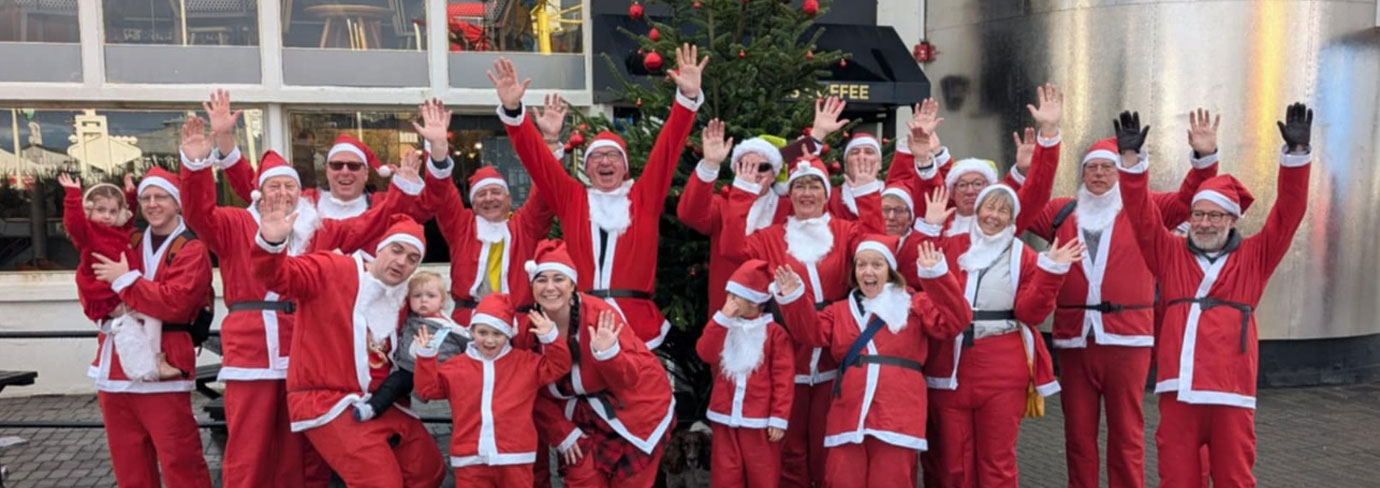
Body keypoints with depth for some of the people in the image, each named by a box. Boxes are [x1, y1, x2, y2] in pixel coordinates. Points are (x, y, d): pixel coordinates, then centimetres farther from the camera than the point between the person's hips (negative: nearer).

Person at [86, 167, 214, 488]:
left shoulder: (192, 249, -5)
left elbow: (176, 302, -19)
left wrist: (125, 280, -12)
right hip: (116, 366, 7)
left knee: (178, 459, -6)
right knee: (128, 461, 14)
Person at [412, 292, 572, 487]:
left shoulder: (526, 362, 6)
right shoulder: (456, 366, 8)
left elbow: (558, 366, 4)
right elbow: (428, 389, 8)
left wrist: (550, 338, -10)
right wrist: (425, 356, -2)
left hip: (514, 456, -1)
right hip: (471, 458, 1)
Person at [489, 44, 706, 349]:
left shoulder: (644, 197, 9)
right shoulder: (572, 198, 11)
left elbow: (668, 148, 3)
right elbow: (535, 157, 6)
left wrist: (688, 97, -7)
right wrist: (512, 110, -6)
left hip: (637, 319, 0)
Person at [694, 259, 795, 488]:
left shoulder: (774, 331, -6)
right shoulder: (724, 326, 8)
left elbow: (783, 377, -8)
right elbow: (706, 354, -7)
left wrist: (779, 418, -11)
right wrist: (721, 318, -12)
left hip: (759, 419, -4)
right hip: (725, 417, 4)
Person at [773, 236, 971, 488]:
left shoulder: (915, 305, 10)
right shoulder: (840, 311, 19)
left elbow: (954, 321, -2)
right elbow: (812, 331, 8)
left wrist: (936, 275, -13)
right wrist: (793, 299, -7)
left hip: (897, 417, -2)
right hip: (848, 416, 3)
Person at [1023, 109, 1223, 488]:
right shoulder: (1061, 213, 11)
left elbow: (1190, 198, -1)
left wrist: (1205, 157, -16)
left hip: (1127, 339, -2)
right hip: (1074, 339, 2)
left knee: (1126, 434, 7)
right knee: (1078, 433, 10)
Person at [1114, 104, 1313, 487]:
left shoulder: (1254, 258, 10)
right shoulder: (1170, 254, 11)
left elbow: (1288, 214, 1)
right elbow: (1142, 214, 2)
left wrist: (1296, 153, -9)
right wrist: (1131, 158, -9)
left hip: (1232, 391, 0)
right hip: (1178, 390, 0)